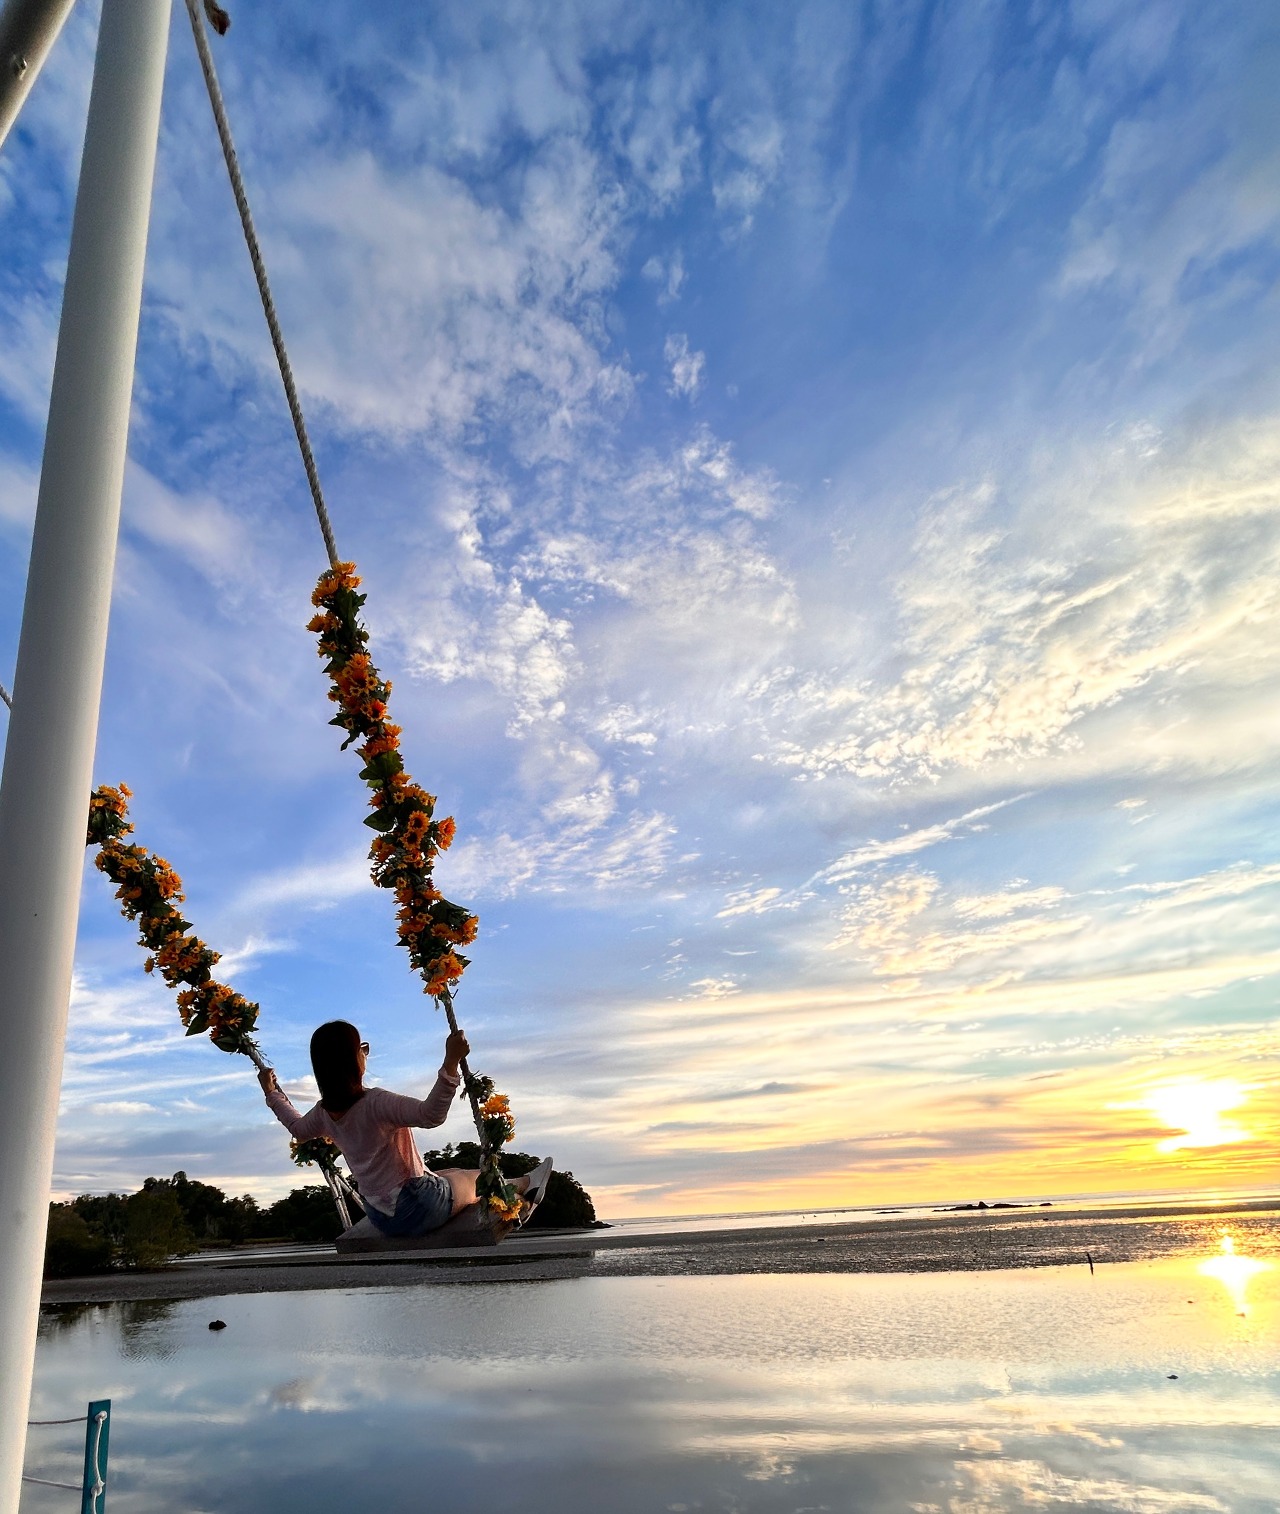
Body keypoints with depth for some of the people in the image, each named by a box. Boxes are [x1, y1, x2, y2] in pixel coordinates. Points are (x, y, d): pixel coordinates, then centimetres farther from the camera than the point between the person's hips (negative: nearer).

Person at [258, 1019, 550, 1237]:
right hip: (417, 1209, -8)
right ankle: (524, 1186, 49)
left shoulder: (324, 1113, -4)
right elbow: (430, 1114, -45)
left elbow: (297, 1129, 19)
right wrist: (451, 1061, -50)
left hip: (380, 1217, 8)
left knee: (454, 1173, 29)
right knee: (484, 1180, 20)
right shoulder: (376, 1103, -31)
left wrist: (271, 1093, 32)